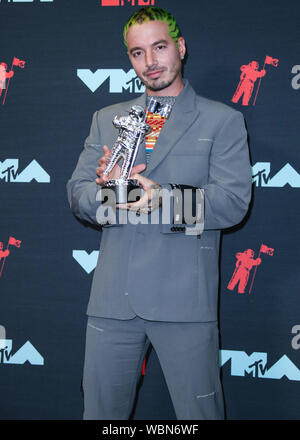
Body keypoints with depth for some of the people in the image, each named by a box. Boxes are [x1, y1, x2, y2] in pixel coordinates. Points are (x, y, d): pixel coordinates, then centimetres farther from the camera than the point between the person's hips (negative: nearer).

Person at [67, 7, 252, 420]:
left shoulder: (223, 120, 5)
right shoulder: (107, 119, 18)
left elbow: (234, 201, -7)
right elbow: (77, 193, 11)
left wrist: (161, 198, -22)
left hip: (185, 299, -3)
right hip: (113, 298, 4)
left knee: (200, 415, 2)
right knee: (101, 411, 10)